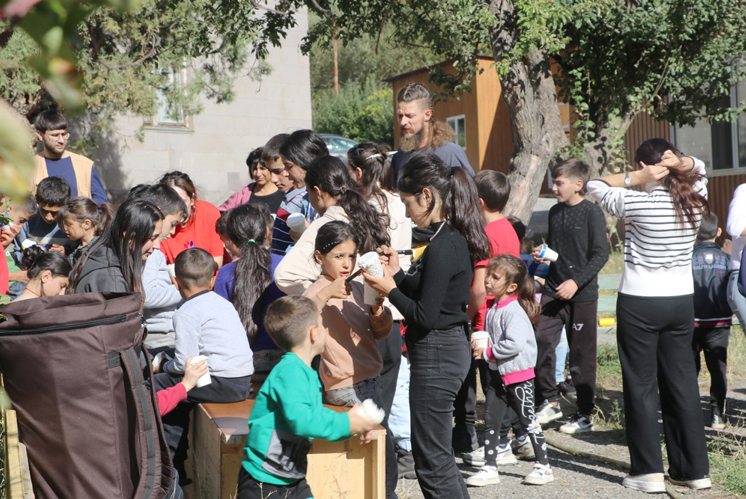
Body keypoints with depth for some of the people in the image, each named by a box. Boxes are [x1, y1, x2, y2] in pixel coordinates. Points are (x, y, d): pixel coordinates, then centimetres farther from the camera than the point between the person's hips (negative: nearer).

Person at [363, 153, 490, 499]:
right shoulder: (454, 238, 9)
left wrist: (390, 290, -11)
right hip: (451, 346, 10)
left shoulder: (442, 247, -21)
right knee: (435, 453, 20)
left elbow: (425, 317, -21)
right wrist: (399, 274, 8)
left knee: (431, 458, 1)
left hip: (437, 354, -10)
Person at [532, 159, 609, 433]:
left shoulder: (592, 212, -9)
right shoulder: (555, 212, 11)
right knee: (541, 343, -3)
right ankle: (549, 402, 14)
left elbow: (601, 254, -13)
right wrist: (541, 254, 3)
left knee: (581, 355, 2)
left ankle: (585, 415, 15)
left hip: (582, 295, -6)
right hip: (553, 291, 6)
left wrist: (576, 281, -20)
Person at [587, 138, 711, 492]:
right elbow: (699, 168, 19)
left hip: (639, 304, -5)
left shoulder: (638, 203, -14)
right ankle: (694, 469, 17)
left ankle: (648, 471, 5)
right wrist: (680, 163, -3)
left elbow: (595, 186, -1)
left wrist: (638, 178, -10)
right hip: (681, 301, 5)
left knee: (641, 386, 3)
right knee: (682, 383, 11)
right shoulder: (694, 199, -1)